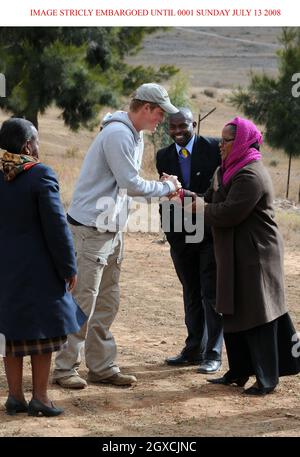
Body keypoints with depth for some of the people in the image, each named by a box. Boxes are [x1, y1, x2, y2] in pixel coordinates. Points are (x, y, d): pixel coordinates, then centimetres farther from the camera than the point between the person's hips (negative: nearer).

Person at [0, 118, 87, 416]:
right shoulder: (41, 176, -15)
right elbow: (56, 227, -15)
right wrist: (68, 268, -5)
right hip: (38, 268, -5)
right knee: (41, 330, 5)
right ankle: (39, 397, 6)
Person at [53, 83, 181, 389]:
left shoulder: (134, 136, 14)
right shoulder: (118, 134, -18)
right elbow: (131, 184, -20)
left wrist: (162, 188, 2)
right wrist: (167, 187, -7)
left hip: (112, 230, 10)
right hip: (91, 229, -10)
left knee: (107, 302, 12)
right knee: (84, 300, -6)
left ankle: (102, 367, 18)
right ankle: (65, 368, 1)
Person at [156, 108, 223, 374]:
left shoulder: (213, 148, -8)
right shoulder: (164, 156, 4)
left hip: (210, 232, -4)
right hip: (180, 235, 4)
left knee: (211, 294, -2)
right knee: (191, 294, 14)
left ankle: (213, 354, 4)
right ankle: (194, 349, 24)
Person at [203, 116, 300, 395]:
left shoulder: (251, 176, -19)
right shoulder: (227, 171, 13)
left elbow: (228, 213, -24)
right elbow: (212, 201, 13)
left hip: (254, 256, -10)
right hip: (235, 256, 10)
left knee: (256, 316, -4)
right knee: (233, 313, 14)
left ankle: (267, 378, 3)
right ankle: (238, 372, 22)